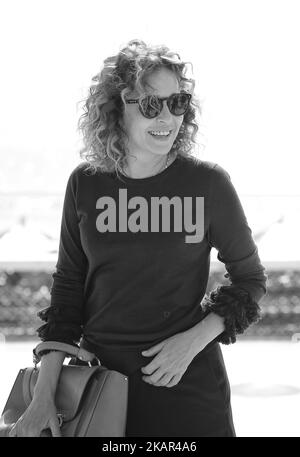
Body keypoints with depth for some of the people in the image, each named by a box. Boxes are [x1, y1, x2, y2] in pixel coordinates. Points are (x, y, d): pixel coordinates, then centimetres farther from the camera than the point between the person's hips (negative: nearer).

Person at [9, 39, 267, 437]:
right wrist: (44, 396, -1)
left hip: (189, 383, -2)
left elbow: (250, 278, 3)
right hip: (99, 373, 2)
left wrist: (194, 340, -11)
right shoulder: (85, 184, 0)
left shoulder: (208, 183, -7)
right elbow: (68, 287, 5)